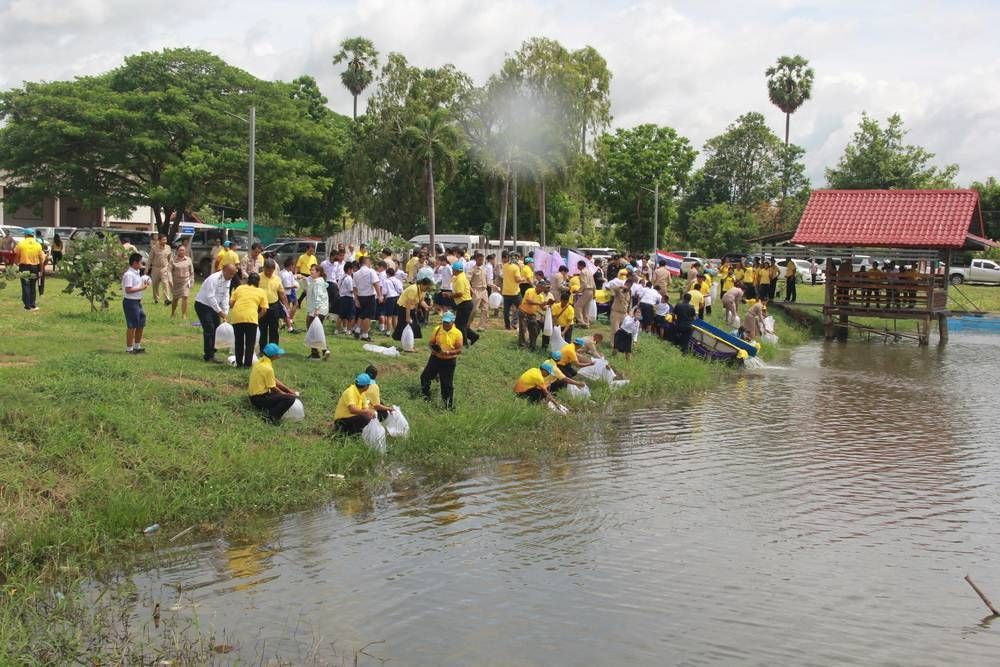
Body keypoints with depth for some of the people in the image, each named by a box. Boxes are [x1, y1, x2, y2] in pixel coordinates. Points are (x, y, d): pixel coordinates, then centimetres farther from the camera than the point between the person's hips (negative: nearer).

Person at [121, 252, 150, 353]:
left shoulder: (137, 273, 14)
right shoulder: (129, 274, -17)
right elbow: (128, 289, -23)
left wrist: (144, 284, 8)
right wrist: (141, 288, -19)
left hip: (137, 301, 10)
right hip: (130, 302, -10)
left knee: (141, 324, 16)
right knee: (132, 326, -3)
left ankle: (137, 346, 28)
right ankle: (129, 348, 6)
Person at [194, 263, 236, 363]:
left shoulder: (227, 280, 2)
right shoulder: (214, 279, -24)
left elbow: (225, 297, 4)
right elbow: (210, 297, -28)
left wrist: (225, 313, -5)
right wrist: (219, 311, -26)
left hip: (213, 305, 9)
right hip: (202, 305, -9)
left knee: (216, 328, 8)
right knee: (209, 329, -13)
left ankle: (210, 353, 18)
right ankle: (209, 356, -10)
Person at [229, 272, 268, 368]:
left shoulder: (239, 288, 20)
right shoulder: (261, 292, 16)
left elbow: (231, 303, 12)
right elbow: (264, 310, 8)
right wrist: (258, 317, 24)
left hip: (236, 317, 2)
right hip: (251, 317, -2)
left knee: (238, 341, 14)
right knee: (250, 342, 8)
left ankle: (239, 363, 18)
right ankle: (247, 363, 6)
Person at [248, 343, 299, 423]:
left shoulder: (261, 361, 5)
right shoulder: (268, 368, -22)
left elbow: (274, 380, 11)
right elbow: (273, 388, -13)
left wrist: (289, 390, 8)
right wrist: (286, 394, 2)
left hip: (254, 394, 10)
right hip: (260, 398, -10)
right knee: (290, 399, -20)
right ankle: (271, 415, -20)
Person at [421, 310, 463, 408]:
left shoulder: (457, 333, -14)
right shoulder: (437, 329, -4)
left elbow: (459, 350, -14)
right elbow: (431, 342, 4)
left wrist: (448, 352, -28)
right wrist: (433, 348, -18)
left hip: (449, 361, -4)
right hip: (435, 358, 4)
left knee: (447, 383, 1)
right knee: (425, 376, 14)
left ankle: (449, 403, 16)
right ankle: (425, 395, 38)